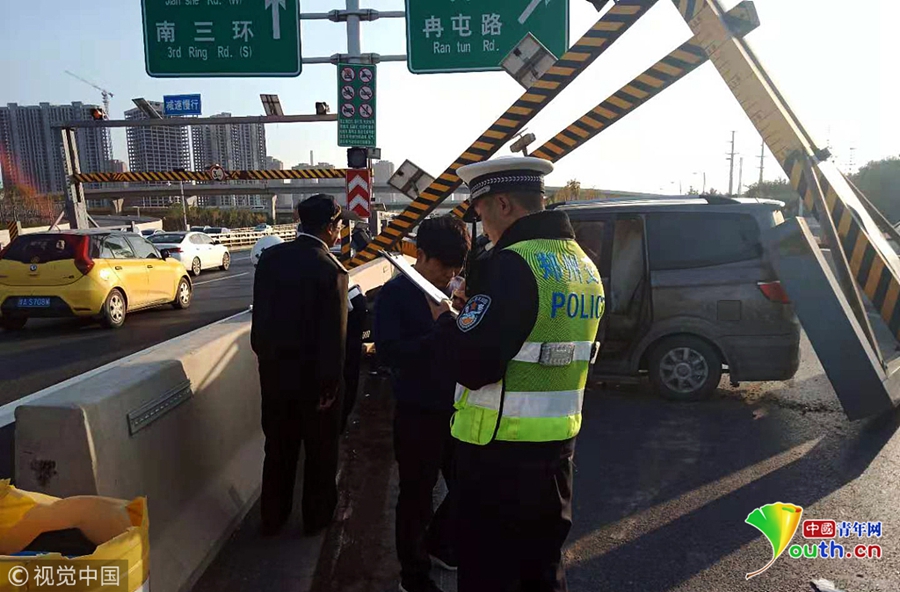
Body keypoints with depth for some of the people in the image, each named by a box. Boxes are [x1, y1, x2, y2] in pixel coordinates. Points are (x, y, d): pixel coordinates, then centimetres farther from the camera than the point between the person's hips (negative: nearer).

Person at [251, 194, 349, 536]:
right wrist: (330, 384, -11)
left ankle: (272, 518, 33)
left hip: (275, 372, 5)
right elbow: (334, 336, -20)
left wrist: (266, 355, 13)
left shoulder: (270, 258, -3)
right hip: (314, 377, -5)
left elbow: (260, 316, 3)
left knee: (279, 448, 20)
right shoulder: (331, 269, -20)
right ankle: (317, 517, 31)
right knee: (320, 450, 15)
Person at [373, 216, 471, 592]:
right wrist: (438, 336, -29)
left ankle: (439, 544, 44)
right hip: (418, 414, -5)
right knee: (417, 496, 10)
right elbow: (388, 352, -19)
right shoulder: (395, 294, -10)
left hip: (456, 409, 5)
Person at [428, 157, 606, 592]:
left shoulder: (511, 264, -20)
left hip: (500, 451, -8)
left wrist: (444, 320, -5)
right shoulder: (584, 265, 9)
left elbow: (471, 365, -24)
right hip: (558, 442, 9)